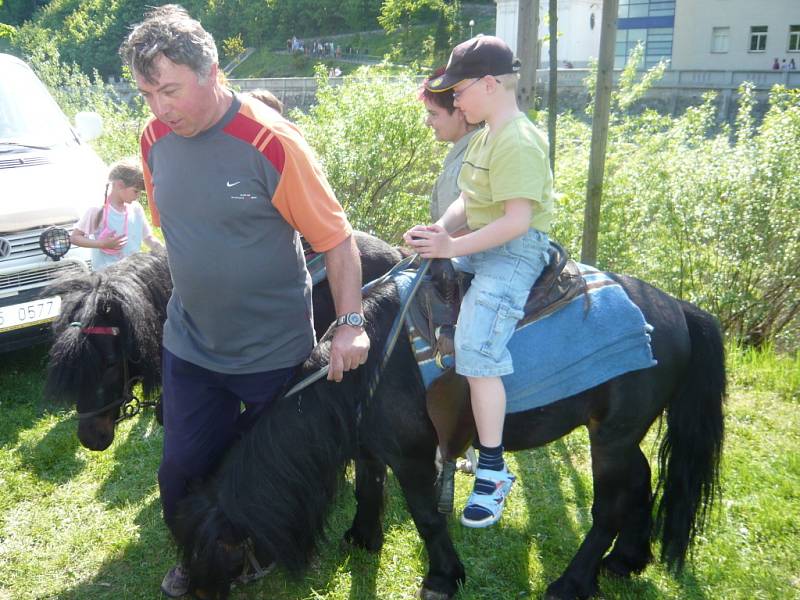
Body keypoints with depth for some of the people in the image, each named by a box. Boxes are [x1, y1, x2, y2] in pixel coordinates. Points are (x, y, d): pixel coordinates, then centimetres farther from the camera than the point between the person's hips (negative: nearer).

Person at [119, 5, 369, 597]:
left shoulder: (272, 142, -21)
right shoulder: (156, 138, -4)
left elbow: (336, 237, -16)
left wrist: (351, 322, -22)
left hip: (273, 350, -4)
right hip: (190, 344, 4)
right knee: (182, 469, 10)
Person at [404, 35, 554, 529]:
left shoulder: (517, 143, -18)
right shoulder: (488, 134, 14)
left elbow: (517, 219, -25)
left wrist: (453, 246, -22)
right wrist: (440, 230, -5)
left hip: (515, 251, -11)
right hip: (481, 245, 11)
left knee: (476, 352, -22)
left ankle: (494, 470, -10)